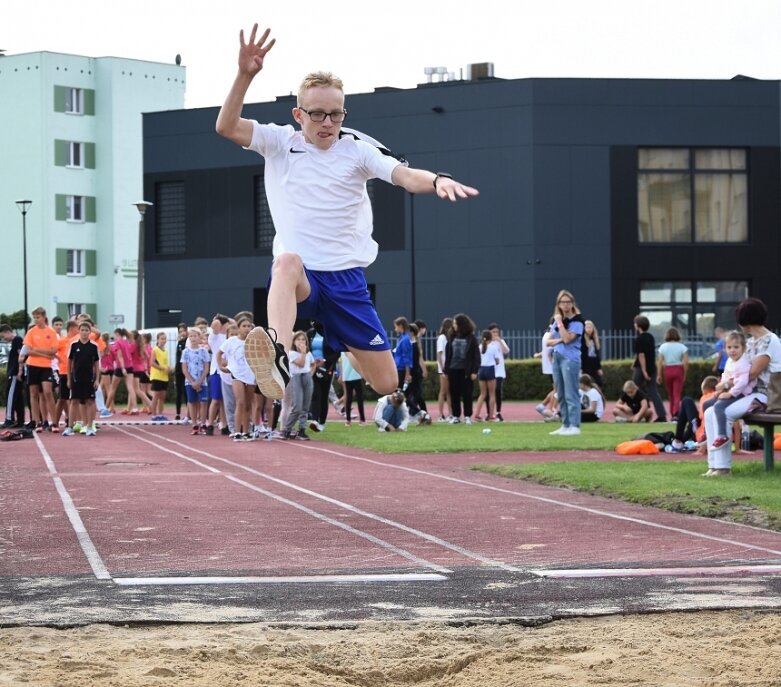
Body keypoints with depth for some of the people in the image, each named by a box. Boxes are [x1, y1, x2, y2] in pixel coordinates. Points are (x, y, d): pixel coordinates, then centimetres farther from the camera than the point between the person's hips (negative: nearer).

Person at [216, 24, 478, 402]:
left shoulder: (356, 149, 1)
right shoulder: (280, 142, 2)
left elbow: (405, 176, -15)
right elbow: (227, 127, -12)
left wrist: (437, 180, -38)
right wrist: (245, 75, -27)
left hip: (346, 280, 2)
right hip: (298, 277, -2)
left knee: (386, 383, 2)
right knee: (288, 262, -41)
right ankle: (278, 360, -67)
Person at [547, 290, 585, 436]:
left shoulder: (577, 321, -7)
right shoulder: (557, 320, 16)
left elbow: (567, 338, -19)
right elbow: (549, 341, 12)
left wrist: (560, 323, -14)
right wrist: (559, 340, -8)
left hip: (570, 359, -8)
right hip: (557, 358, 8)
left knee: (571, 394, -10)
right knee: (561, 395, 9)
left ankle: (574, 426, -11)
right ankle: (565, 425, 13)